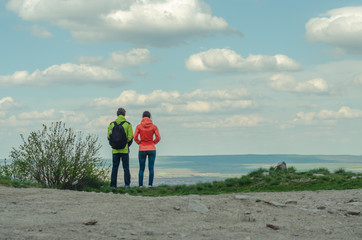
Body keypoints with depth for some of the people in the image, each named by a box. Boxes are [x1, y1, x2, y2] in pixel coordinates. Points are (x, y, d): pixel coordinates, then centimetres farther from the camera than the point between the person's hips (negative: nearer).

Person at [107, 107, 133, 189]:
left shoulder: (112, 124, 2)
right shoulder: (128, 124, -3)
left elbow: (109, 136, 1)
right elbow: (130, 137, -5)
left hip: (115, 150, 1)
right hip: (125, 150, -1)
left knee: (114, 167, 8)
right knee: (126, 168, 5)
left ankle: (113, 185, 6)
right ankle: (127, 185, 1)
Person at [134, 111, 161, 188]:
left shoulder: (139, 126, -3)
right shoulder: (154, 126, -2)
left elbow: (135, 138, -9)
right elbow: (158, 138, -7)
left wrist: (139, 143, 9)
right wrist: (153, 143, 10)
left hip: (142, 150, 0)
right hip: (152, 149, 0)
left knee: (141, 169, 8)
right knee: (151, 168, 3)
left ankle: (140, 185, 2)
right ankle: (150, 184, -3)